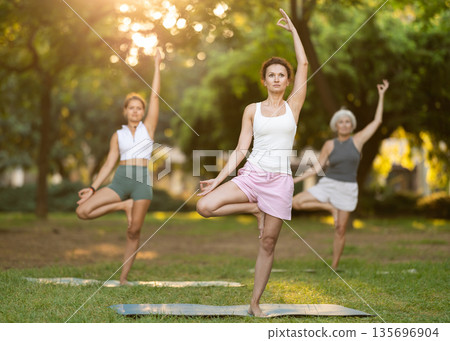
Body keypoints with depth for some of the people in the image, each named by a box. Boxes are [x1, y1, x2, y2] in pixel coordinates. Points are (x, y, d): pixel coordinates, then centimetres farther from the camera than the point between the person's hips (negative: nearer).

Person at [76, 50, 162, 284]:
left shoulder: (148, 127, 9)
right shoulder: (118, 135, 14)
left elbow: (155, 97, 4)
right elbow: (109, 164, 12)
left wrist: (157, 67, 4)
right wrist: (94, 187, 3)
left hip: (142, 180, -2)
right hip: (120, 180, 2)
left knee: (134, 231, -5)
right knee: (82, 211, -13)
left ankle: (123, 278, 4)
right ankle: (123, 205, 3)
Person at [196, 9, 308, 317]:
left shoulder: (293, 106, 7)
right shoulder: (253, 110, 8)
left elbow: (304, 65, 2)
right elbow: (241, 150, 6)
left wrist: (292, 29, 8)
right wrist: (219, 179, -2)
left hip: (279, 181, -1)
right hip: (251, 175, 1)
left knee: (268, 245, 1)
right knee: (205, 206, -21)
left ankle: (255, 303, 13)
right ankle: (254, 209, 1)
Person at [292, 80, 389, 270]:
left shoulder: (358, 140, 1)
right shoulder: (329, 145, 2)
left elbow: (377, 121, -1)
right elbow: (317, 168, 6)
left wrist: (381, 95, -2)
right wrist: (297, 179, -3)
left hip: (347, 190, -1)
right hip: (327, 185, 1)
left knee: (340, 230, -1)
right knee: (295, 203, -17)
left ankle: (334, 268, 14)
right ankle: (330, 207, -3)